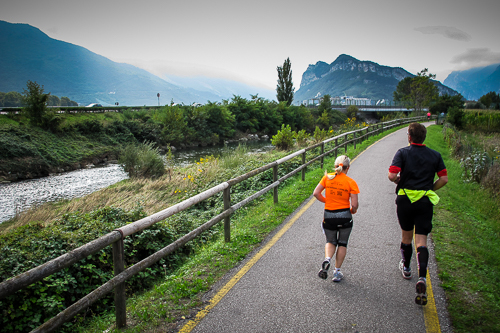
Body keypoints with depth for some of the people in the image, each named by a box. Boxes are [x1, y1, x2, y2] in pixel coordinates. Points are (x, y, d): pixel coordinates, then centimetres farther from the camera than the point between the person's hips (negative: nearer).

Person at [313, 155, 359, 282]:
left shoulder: (327, 177, -3)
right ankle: (337, 272, 18)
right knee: (342, 243, 16)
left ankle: (327, 259, -8)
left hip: (329, 216, 2)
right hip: (344, 216, -2)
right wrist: (352, 210, 12)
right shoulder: (351, 182, -8)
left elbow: (316, 193, -5)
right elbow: (354, 205, -11)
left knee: (331, 241, 20)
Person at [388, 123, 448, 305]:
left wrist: (400, 182, 5)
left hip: (405, 199, -1)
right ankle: (422, 278, -17)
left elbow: (392, 175, -16)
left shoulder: (403, 153, -5)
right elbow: (444, 179, 3)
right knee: (421, 242, -1)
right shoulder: (435, 155, 3)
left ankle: (406, 268, 39)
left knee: (406, 236, 19)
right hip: (425, 201, 1)